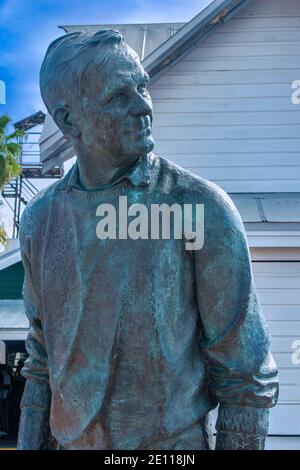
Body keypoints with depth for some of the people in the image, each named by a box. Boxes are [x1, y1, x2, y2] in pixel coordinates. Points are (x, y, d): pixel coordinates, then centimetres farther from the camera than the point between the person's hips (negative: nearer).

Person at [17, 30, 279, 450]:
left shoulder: (203, 208, -17)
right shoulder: (39, 218, -2)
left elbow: (244, 370, -12)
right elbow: (44, 346, 8)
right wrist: (29, 443, 7)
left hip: (172, 442, -3)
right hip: (72, 440, 4)